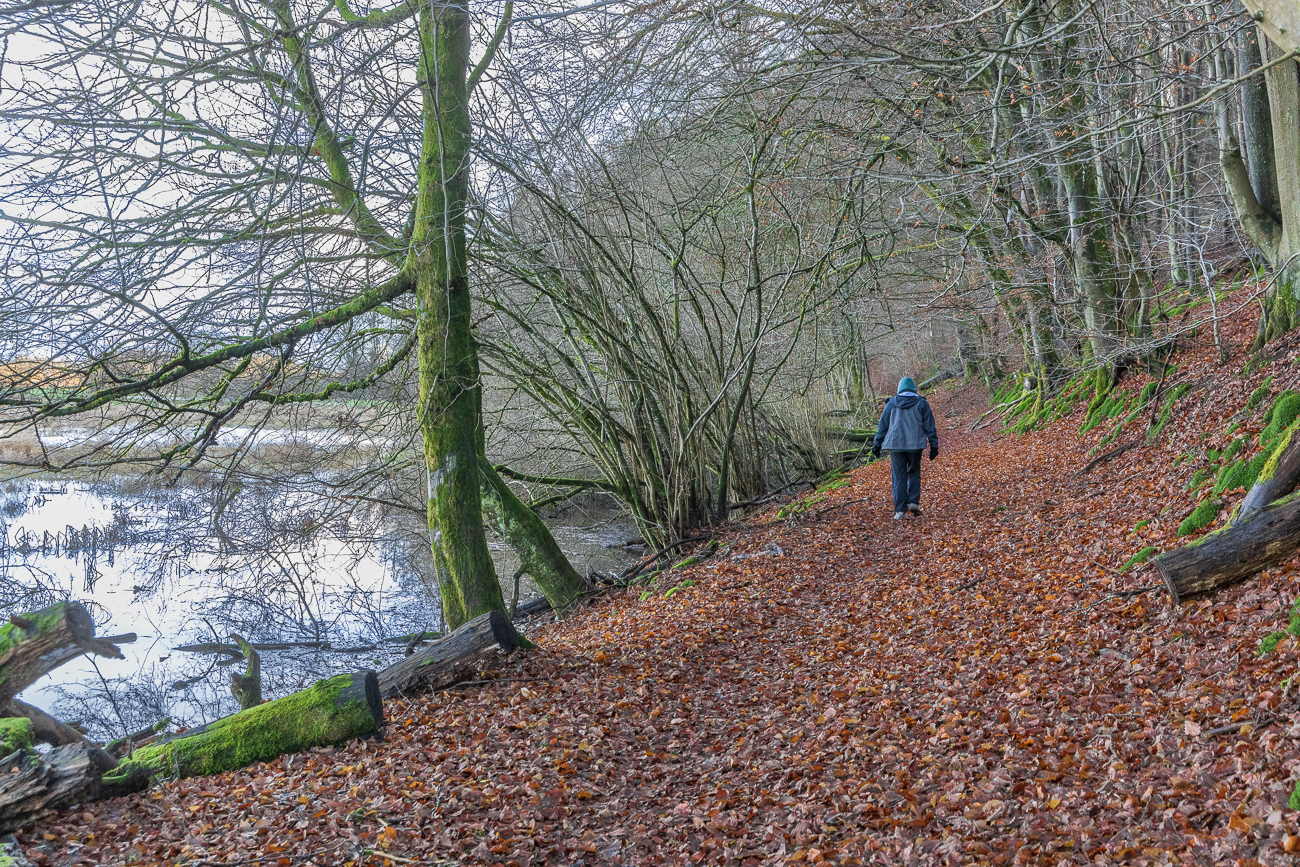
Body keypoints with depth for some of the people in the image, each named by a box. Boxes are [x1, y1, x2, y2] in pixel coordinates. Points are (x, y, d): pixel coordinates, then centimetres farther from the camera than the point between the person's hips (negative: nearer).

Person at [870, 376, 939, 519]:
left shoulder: (892, 403, 6)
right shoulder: (921, 403, 4)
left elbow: (882, 426, 9)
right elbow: (930, 427, 3)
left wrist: (877, 444, 16)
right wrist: (934, 446, 7)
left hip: (895, 444, 0)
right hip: (915, 445, 0)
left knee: (898, 476, 3)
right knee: (914, 473, 15)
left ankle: (900, 509, -1)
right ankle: (913, 502, -1)